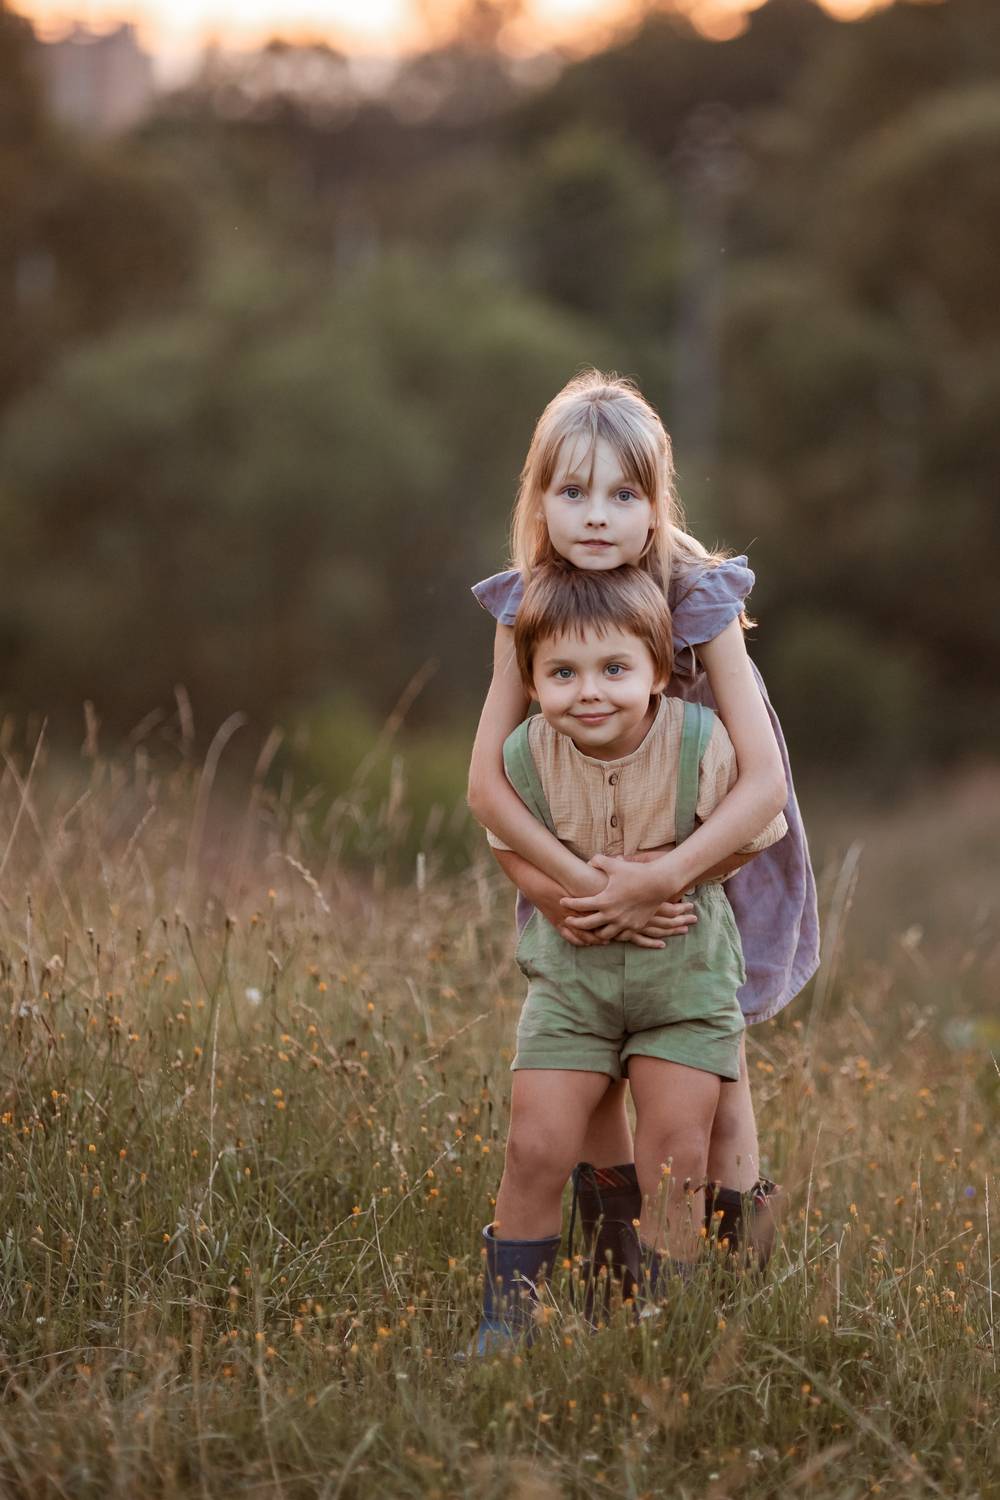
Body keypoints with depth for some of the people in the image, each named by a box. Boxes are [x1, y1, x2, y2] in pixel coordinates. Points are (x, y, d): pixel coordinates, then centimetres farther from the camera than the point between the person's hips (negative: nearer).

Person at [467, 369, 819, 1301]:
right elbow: (487, 780, -24)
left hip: (710, 847, -3)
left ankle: (738, 1217, 19)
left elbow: (764, 780, -31)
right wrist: (573, 883, -36)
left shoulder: (702, 604, -28)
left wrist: (661, 879, -40)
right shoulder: (525, 609, -20)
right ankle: (610, 1208, 26)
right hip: (583, 848, 3)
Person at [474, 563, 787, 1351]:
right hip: (572, 972, 1)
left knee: (677, 1160, -2)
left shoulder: (703, 745, -21)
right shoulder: (526, 756, -15)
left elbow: (748, 837, -6)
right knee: (536, 1148, -6)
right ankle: (503, 1327, 8)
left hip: (685, 972, -1)